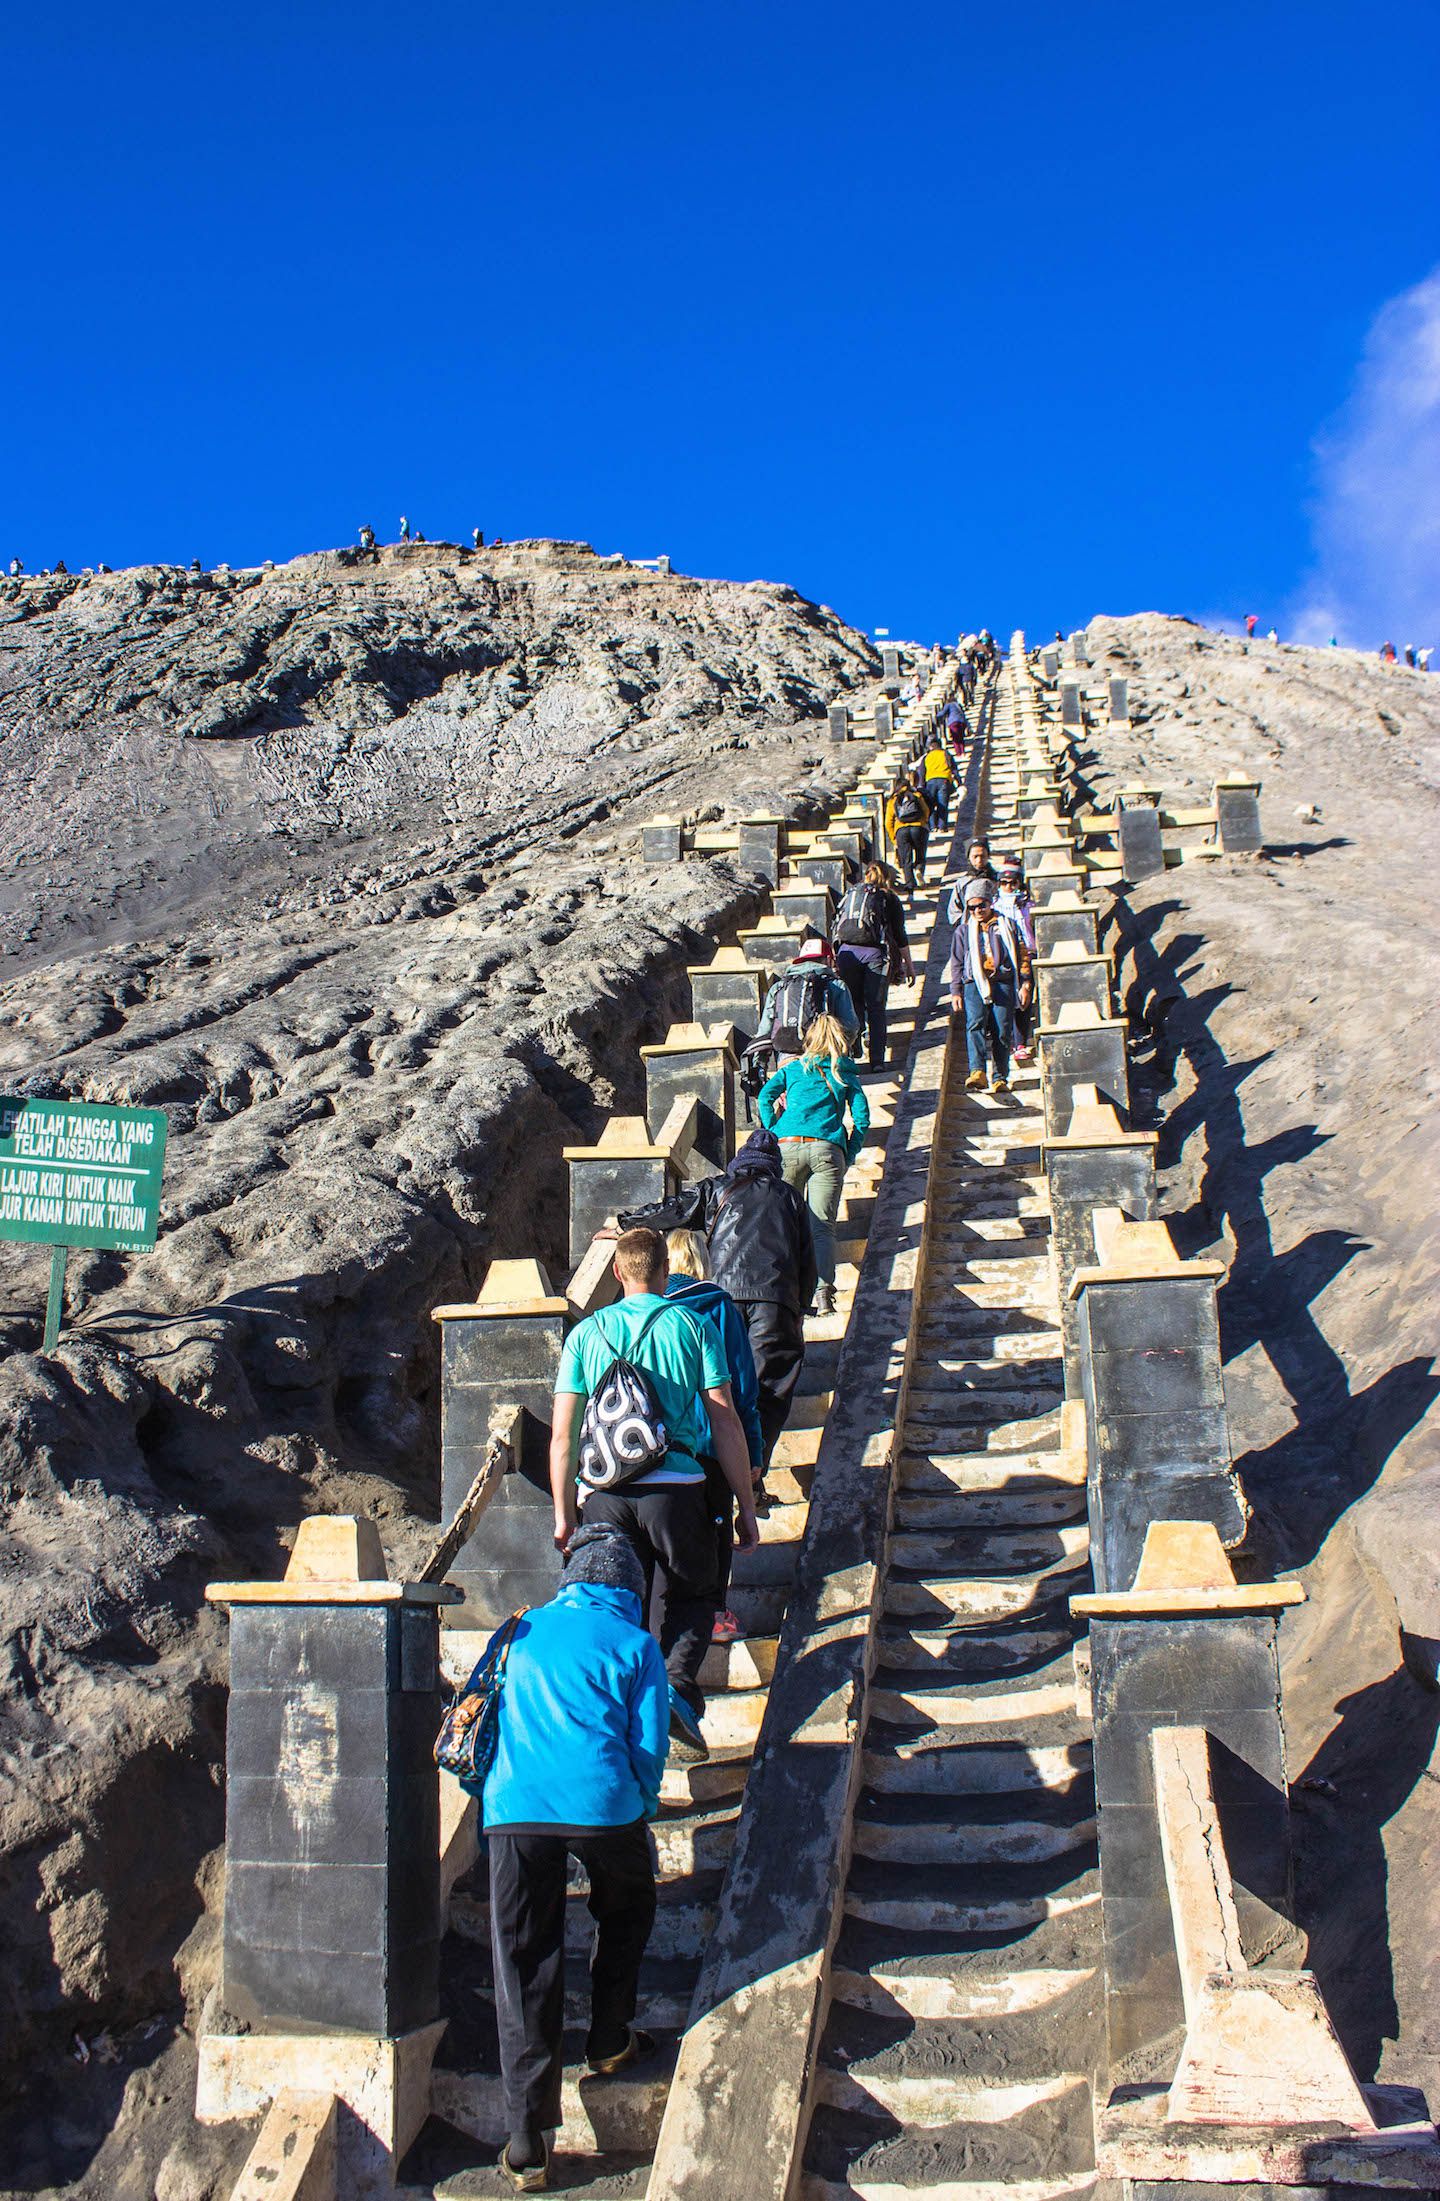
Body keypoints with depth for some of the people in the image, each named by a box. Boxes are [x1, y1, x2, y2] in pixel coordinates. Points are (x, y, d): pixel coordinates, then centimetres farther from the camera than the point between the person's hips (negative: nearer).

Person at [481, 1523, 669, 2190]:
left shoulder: (525, 1632, 19)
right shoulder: (634, 1644, 8)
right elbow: (649, 1745, 4)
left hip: (513, 1808, 2)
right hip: (602, 1804, -2)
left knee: (524, 1965, 4)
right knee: (625, 1913, 29)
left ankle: (528, 2140, 1)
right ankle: (609, 2042, 38)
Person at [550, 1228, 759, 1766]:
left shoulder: (586, 1333, 12)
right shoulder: (692, 1325, 7)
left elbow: (562, 1435, 8)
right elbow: (725, 1421, 3)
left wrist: (564, 1515, 14)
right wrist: (746, 1506, 8)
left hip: (604, 1493, 2)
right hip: (675, 1486, -1)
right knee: (692, 1597, 16)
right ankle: (676, 1689, -8)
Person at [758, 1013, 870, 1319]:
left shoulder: (793, 1068, 20)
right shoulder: (847, 1074, 19)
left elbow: (766, 1095, 5)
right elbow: (862, 1118, 7)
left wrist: (773, 1134, 9)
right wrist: (848, 1156, 12)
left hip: (788, 1146, 1)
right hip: (828, 1150, 0)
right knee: (822, 1226, -5)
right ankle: (823, 1291, -21)